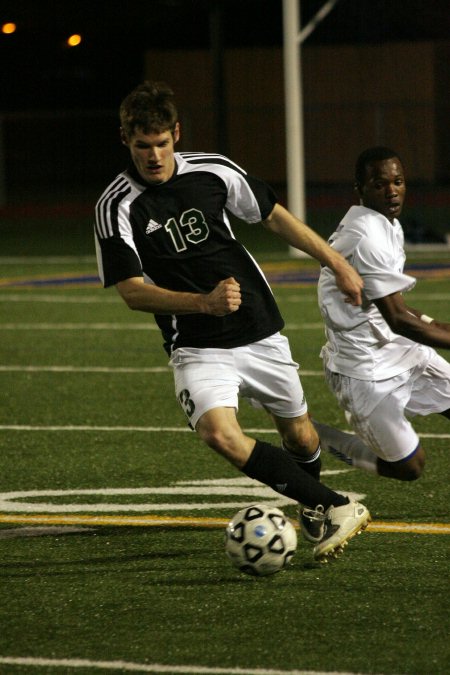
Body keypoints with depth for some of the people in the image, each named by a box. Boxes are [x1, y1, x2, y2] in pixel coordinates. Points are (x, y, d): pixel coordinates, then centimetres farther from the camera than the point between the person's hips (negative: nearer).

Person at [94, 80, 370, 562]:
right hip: (198, 349, -3)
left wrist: (337, 263, 11)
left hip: (261, 333, 3)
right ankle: (336, 508, -21)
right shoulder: (117, 206, -12)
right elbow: (132, 291, -15)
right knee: (220, 434, -28)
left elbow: (274, 216, 10)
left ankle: (312, 509, 47)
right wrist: (205, 302, -29)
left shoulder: (212, 171, -3)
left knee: (299, 435, 14)